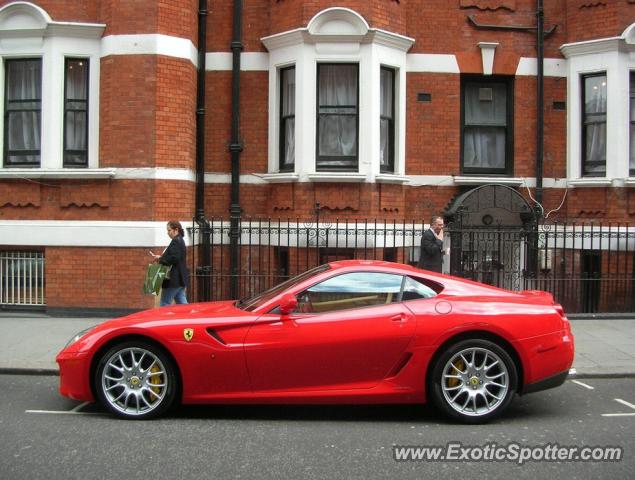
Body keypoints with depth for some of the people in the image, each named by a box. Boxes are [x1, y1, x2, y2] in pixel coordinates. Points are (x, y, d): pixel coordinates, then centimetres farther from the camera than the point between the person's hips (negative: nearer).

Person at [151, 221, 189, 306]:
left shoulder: (175, 241, -15)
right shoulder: (180, 241, 16)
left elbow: (174, 258, -24)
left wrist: (160, 259, -11)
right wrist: (161, 257, 10)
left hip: (174, 279, -10)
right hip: (180, 279, 10)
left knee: (164, 305, -1)